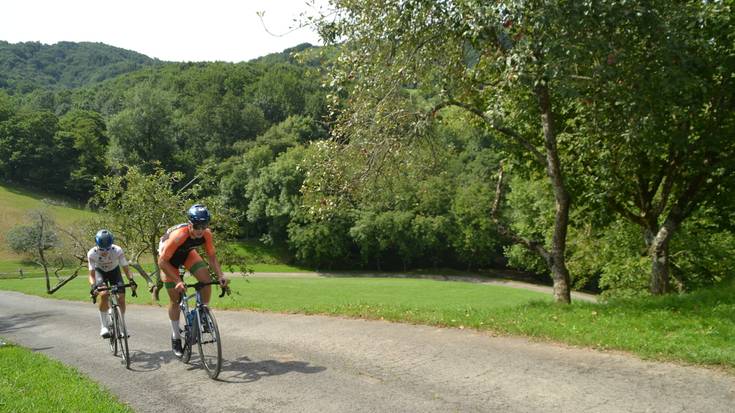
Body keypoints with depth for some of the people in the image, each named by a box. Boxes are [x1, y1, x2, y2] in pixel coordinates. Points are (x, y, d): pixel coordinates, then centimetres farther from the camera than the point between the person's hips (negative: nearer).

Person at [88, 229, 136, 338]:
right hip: (100, 272, -1)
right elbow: (91, 274, -27)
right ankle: (104, 326, -17)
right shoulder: (92, 253, -31)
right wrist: (93, 286, -45)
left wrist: (131, 280, -44)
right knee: (103, 294, -28)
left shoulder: (117, 251, -32)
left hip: (114, 271, 1)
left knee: (121, 297, -15)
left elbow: (125, 268, -27)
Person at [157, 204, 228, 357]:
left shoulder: (206, 233, -26)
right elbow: (162, 262, -33)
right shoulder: (178, 235, -40)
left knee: (206, 278, -21)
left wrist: (220, 276, -28)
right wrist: (178, 281, -39)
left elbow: (211, 256, -14)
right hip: (168, 258, -4)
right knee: (175, 298, -2)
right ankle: (175, 337, 15)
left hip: (187, 253, 4)